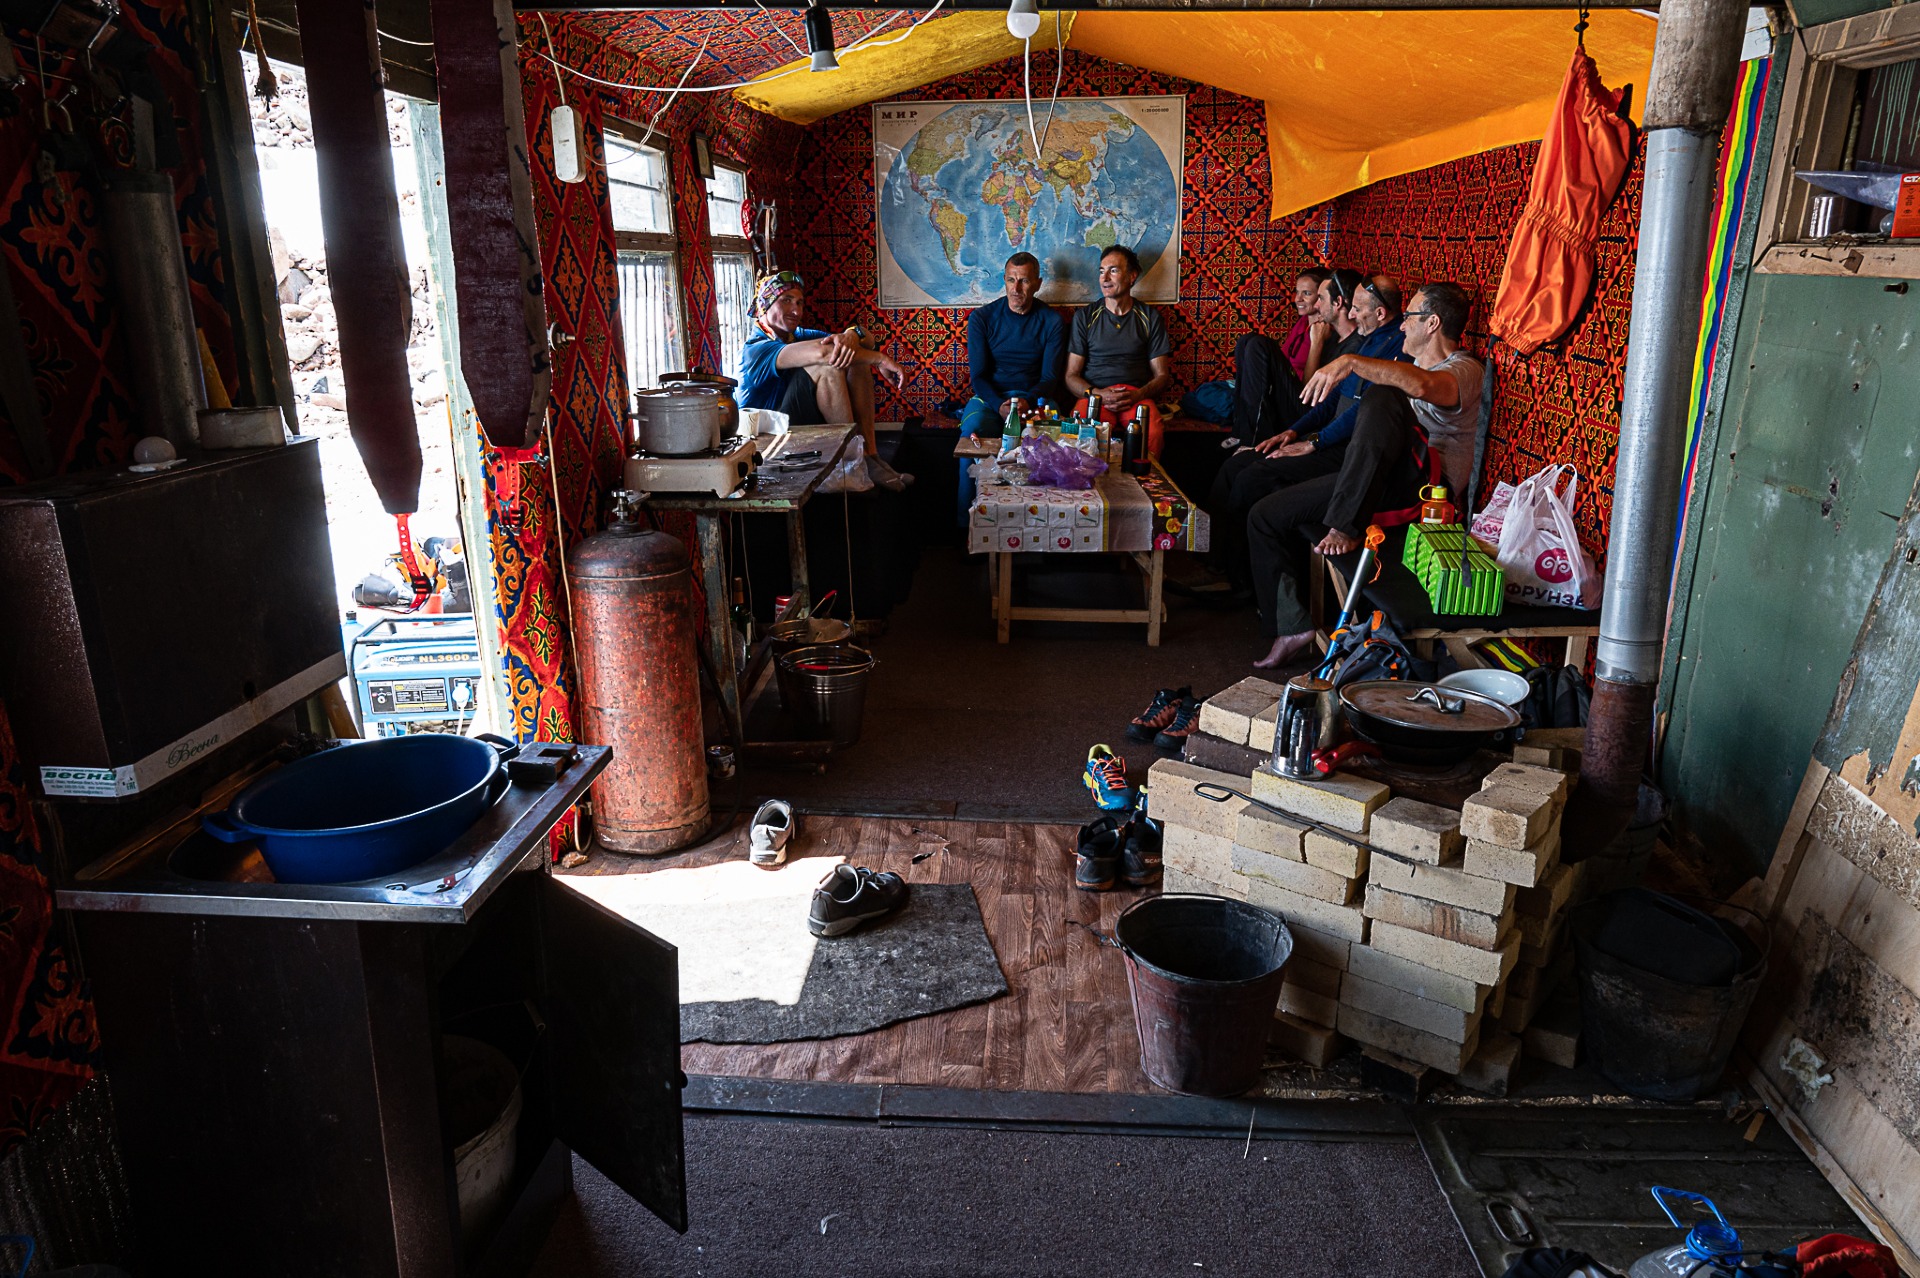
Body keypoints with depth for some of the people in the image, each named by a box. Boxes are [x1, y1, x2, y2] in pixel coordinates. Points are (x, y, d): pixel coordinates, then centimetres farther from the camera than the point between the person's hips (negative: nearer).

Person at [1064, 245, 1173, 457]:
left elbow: (1162, 375, 14)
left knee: (1152, 433, -35)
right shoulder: (1084, 316, 14)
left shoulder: (1150, 318, 15)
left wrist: (1138, 394, -8)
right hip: (1094, 394, 0)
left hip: (1137, 396, 0)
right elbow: (1071, 376, 10)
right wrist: (1097, 394, -11)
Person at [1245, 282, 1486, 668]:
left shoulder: (1464, 370, -5)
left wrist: (1350, 362, -33)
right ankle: (1291, 626, -1)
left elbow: (1422, 385, -31)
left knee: (1382, 395, -34)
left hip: (1425, 484, -9)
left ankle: (1346, 526, -38)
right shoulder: (1410, 364, 27)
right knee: (1266, 516, 2)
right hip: (1374, 478, 10)